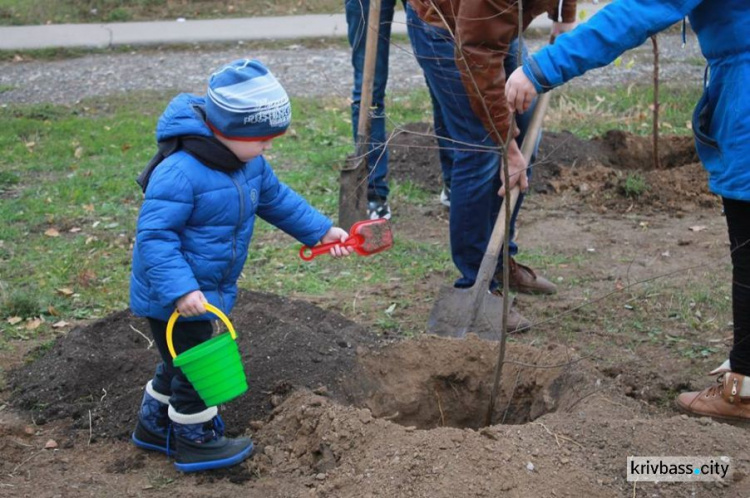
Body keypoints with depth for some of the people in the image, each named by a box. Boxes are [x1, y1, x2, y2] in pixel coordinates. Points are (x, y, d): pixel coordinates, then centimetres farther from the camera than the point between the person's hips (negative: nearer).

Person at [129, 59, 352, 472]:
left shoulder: (249, 163, -2)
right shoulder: (179, 172, -31)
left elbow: (277, 199, 15)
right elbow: (154, 235, -33)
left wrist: (321, 230, 12)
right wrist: (180, 289, -40)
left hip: (208, 289, 9)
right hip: (173, 298, -9)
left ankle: (155, 425, 44)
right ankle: (194, 441, 25)